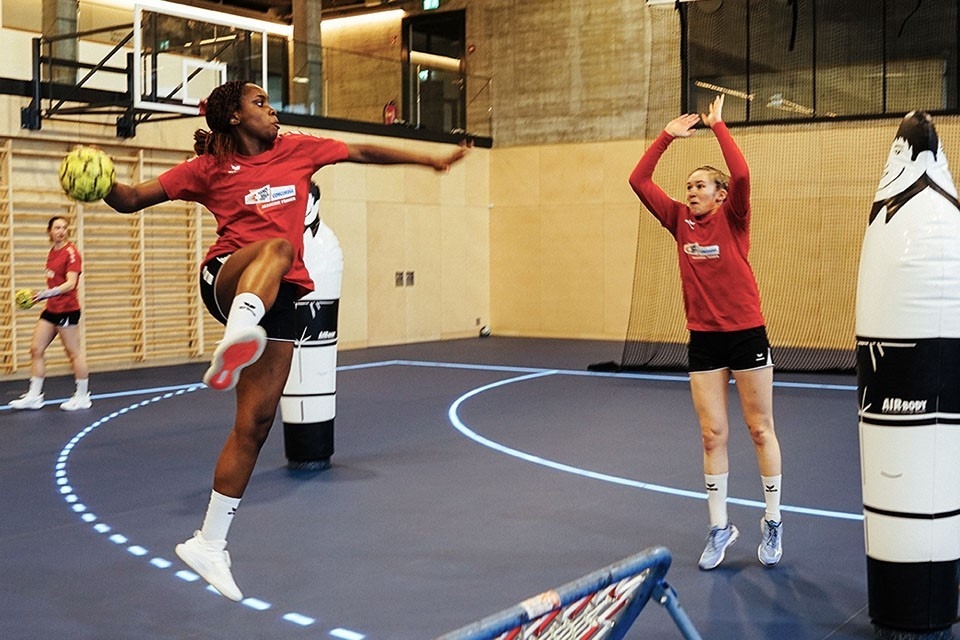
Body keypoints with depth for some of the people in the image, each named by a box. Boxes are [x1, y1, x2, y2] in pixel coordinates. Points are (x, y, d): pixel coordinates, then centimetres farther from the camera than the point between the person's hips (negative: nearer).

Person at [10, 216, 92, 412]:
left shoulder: (71, 252, -12)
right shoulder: (52, 252, 10)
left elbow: (70, 283, -22)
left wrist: (48, 293, -31)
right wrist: (42, 297, 23)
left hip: (67, 309, -8)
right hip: (51, 309, 8)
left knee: (74, 353, 1)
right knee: (36, 349, 6)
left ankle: (82, 397, 12)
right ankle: (34, 396, 13)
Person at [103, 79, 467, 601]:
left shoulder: (296, 150, 14)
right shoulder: (208, 167, 4)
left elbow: (364, 152, 22)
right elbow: (132, 199, 2)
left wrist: (433, 160, 28)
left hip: (279, 296, 4)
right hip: (227, 279, -4)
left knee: (256, 420, 0)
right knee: (276, 246, -37)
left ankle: (209, 543, 11)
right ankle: (234, 343, -63)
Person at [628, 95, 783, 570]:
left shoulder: (732, 220, -6)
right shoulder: (680, 222, 4)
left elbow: (741, 175, -25)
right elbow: (639, 180, 1)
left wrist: (718, 125, -17)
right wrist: (667, 135, 0)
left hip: (746, 335, -3)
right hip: (703, 339, 4)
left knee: (760, 430, 8)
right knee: (712, 435, 7)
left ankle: (772, 521, 22)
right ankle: (719, 526, 18)